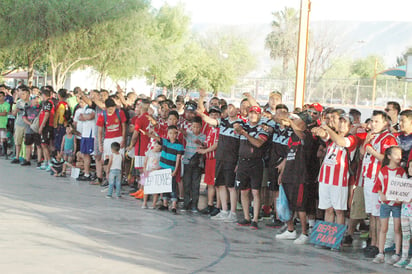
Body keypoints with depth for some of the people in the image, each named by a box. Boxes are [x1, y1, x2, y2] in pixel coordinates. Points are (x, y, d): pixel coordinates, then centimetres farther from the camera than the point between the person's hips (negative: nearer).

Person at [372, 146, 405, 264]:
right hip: (385, 202, 1)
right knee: (383, 229, 5)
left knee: (397, 229, 2)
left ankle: (397, 255, 7)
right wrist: (381, 195, -14)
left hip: (397, 203, 0)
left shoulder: (401, 171, 1)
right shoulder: (383, 170, 1)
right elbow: (378, 185, 3)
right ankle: (380, 254, 9)